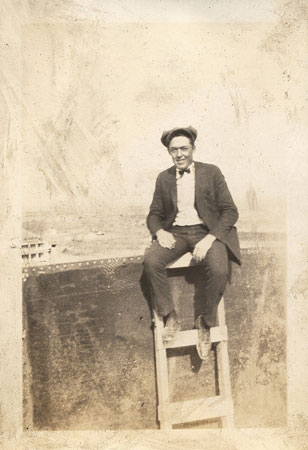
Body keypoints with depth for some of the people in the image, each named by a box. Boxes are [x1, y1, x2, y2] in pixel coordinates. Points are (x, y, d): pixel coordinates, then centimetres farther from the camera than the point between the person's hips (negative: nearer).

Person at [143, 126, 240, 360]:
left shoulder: (211, 173, 3)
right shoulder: (164, 178, 11)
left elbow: (230, 211, -2)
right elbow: (154, 214, 13)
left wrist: (209, 239, -18)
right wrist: (159, 231, -12)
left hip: (206, 231, -2)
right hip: (175, 233, 2)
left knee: (219, 270, -31)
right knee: (151, 261, -27)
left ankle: (205, 323, -5)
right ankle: (170, 318, -10)